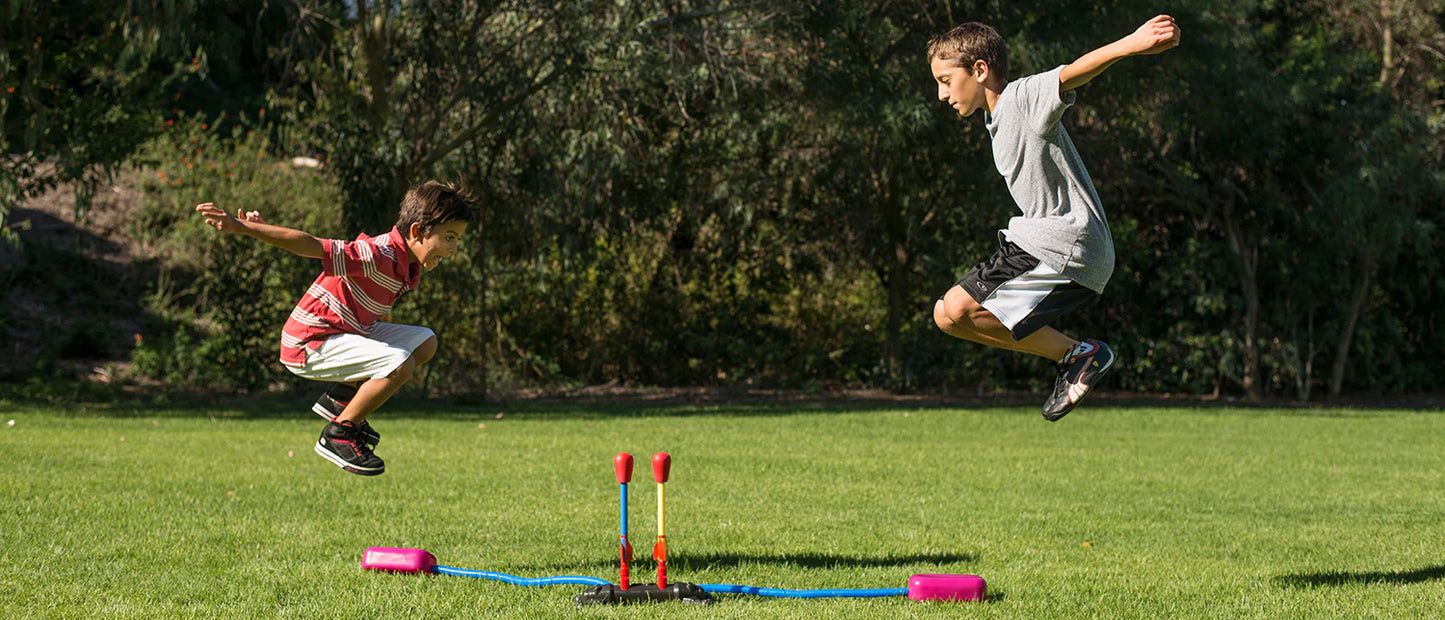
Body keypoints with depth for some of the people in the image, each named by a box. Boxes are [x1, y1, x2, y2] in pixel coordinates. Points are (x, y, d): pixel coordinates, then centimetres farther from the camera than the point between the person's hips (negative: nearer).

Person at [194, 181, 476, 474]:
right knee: (400, 365, -25)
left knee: (425, 342, 8)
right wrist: (242, 228, -35)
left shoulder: (409, 266, 3)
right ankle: (337, 435, -9)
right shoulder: (380, 256, -27)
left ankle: (342, 397, 10)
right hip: (309, 344, -10)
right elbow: (312, 246, -31)